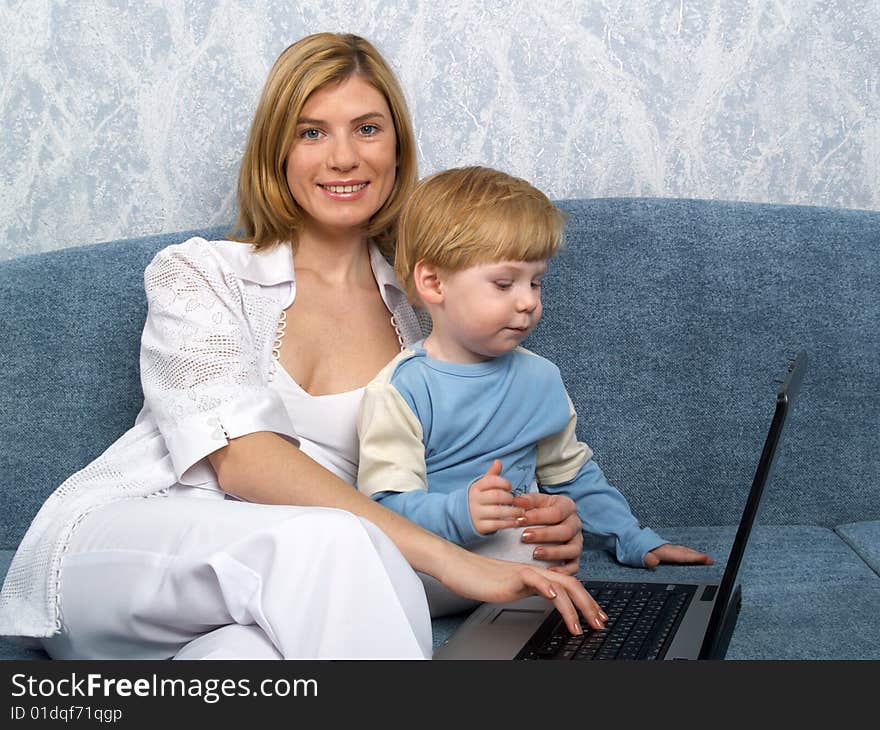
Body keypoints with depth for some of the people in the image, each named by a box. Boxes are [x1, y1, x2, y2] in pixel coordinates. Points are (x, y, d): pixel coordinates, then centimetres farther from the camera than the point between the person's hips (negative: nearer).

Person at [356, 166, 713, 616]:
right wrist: (461, 513, -34)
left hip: (519, 550, 5)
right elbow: (386, 504, -16)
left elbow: (574, 474, 25)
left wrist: (636, 542, 20)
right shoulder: (399, 392, -8)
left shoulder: (540, 379, 12)